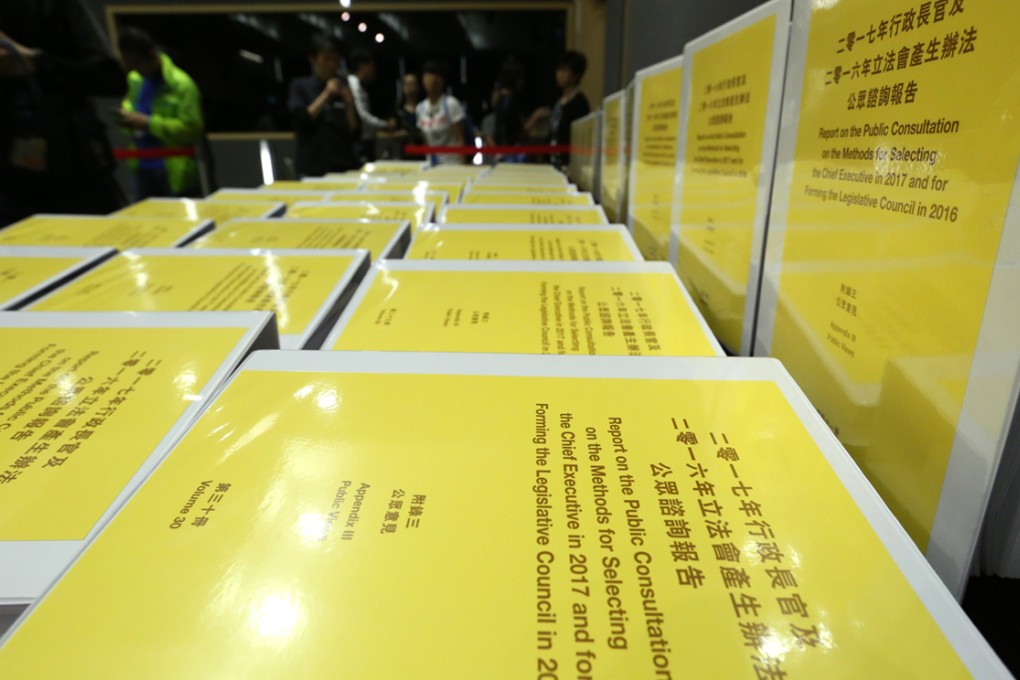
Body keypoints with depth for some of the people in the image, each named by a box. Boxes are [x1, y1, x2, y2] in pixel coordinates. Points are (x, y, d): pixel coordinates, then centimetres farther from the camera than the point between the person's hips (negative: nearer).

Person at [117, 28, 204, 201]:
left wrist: (148, 123, -21)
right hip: (142, 167, 7)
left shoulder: (182, 84, -13)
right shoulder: (134, 79, 11)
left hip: (175, 172, -7)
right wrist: (127, 115, 2)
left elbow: (192, 128, -20)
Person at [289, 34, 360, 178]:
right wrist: (326, 94, -10)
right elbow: (302, 120, -8)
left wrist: (349, 105, -7)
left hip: (345, 166, 2)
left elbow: (354, 134, 8)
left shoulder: (343, 87, 11)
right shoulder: (300, 86, 6)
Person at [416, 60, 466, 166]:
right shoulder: (421, 108, 6)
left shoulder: (451, 104, -9)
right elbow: (425, 141, 13)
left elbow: (460, 139, -12)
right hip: (433, 163, 5)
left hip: (453, 162, -5)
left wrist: (462, 163, -18)